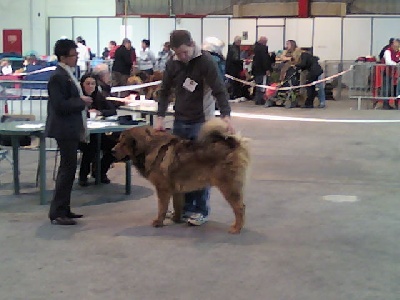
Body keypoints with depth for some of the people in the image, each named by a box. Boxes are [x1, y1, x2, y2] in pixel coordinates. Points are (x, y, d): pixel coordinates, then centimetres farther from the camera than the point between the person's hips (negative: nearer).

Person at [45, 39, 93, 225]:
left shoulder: (68, 75, 13)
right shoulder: (58, 77, -17)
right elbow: (60, 105, -24)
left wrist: (82, 101, 10)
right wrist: (81, 102, -16)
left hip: (71, 129, 10)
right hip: (65, 130, -10)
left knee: (68, 168, 15)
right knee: (68, 169, -8)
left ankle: (63, 209, 24)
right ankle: (57, 213, -4)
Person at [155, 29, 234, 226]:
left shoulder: (206, 62, -13)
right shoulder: (172, 64, 2)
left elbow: (219, 91, -16)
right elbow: (165, 92, 9)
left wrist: (225, 116, -28)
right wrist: (160, 117, -1)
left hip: (202, 122, -5)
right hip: (180, 121, 5)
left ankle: (201, 211, 6)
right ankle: (185, 206, 20)